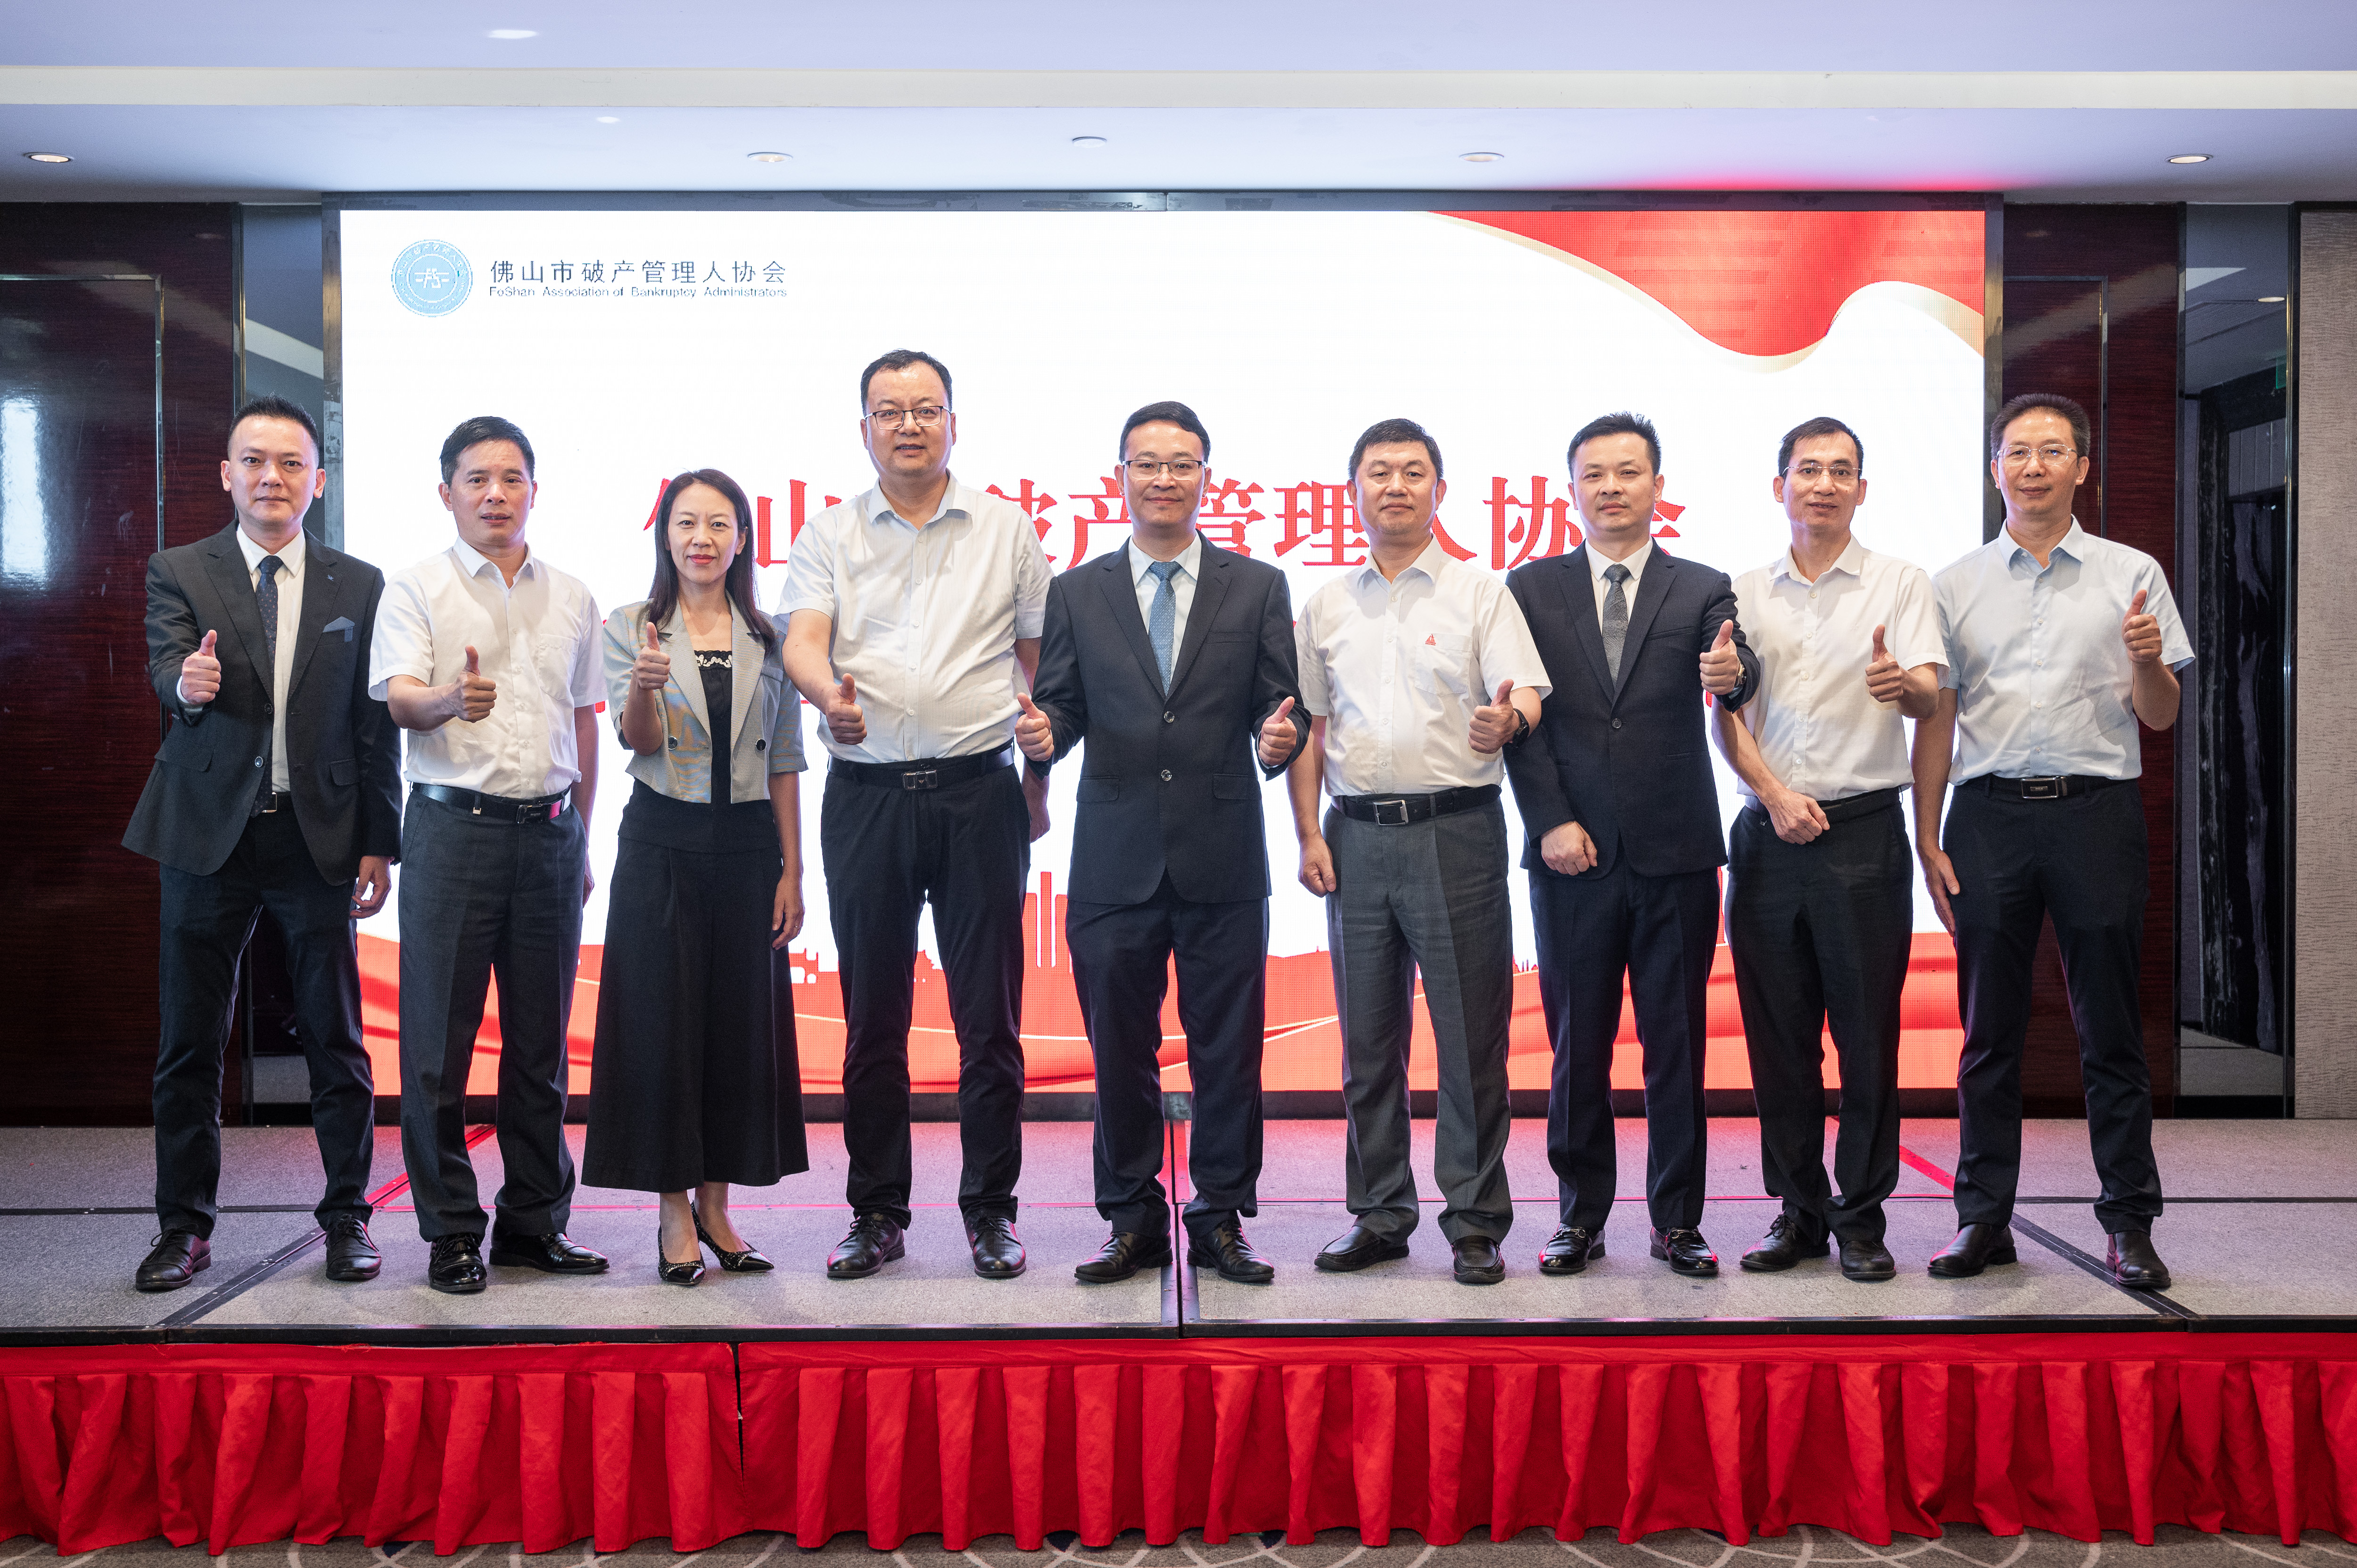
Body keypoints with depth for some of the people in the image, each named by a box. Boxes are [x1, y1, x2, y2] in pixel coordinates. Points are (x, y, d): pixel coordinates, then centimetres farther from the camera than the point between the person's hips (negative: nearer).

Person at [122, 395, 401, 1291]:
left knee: (335, 1037, 5)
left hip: (319, 837, 0)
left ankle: (347, 1217, 16)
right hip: (208, 832, 0)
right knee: (190, 1041, 6)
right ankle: (184, 1226, 18)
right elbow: (167, 667, -12)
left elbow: (373, 721, 6)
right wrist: (186, 684, -37)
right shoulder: (179, 573, 5)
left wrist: (380, 841, 2)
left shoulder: (359, 587, 7)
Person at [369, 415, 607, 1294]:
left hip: (550, 829, 4)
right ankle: (450, 1231, 9)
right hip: (455, 825, -4)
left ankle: (534, 1221, 19)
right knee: (440, 1039, -1)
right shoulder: (417, 590, 2)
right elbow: (399, 697, -12)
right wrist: (450, 700, -35)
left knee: (541, 1039, 8)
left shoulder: (572, 599, 15)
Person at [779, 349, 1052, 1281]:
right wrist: (829, 693, -28)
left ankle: (990, 1211, 13)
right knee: (873, 1015, 6)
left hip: (979, 791, 0)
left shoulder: (1007, 531, 9)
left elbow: (1041, 664, 12)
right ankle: (877, 1213, 17)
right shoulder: (829, 537, 9)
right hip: (867, 794, 1)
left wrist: (1040, 782, 7)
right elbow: (801, 642, -6)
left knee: (990, 1014, 2)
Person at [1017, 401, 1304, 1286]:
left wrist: (1282, 735, -18)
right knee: (1119, 1050, 7)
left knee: (1228, 1049, 4)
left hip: (1224, 859, -1)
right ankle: (1134, 1222, 20)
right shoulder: (1077, 593, 10)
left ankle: (1221, 1220, 17)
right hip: (1115, 862, 1)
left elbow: (1279, 704, 4)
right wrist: (1042, 733, -15)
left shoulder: (1258, 588, 8)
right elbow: (1062, 703, 7)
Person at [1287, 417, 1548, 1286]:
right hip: (1358, 834, 3)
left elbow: (1527, 693, -6)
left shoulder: (1481, 594, 3)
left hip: (1457, 831, -3)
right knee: (1368, 1037, 10)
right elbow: (1308, 727, 12)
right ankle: (1380, 1213, 21)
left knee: (1472, 1036, -1)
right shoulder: (1325, 604, 13)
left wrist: (1509, 719, -30)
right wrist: (1309, 836, 4)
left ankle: (1476, 1222, 10)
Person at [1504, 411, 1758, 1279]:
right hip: (1573, 852, 0)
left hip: (1677, 851, 0)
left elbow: (1736, 674, -12)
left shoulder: (1703, 589, 7)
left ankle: (1677, 1219, 16)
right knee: (1578, 1043, 6)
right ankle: (1581, 1217, 18)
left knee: (1678, 1043, 4)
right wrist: (1550, 821, -8)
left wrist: (1732, 671, -36)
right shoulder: (1532, 588, 7)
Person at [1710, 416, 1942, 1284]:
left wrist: (1901, 684, -32)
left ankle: (1861, 1216, 11)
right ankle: (1797, 1210, 18)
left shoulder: (1899, 583, 5)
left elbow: (1930, 697, -8)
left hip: (1864, 831, -2)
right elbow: (1725, 715, 7)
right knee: (1778, 1034, 6)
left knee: (1867, 1034, -1)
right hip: (1766, 834, 3)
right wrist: (1775, 794, -9)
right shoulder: (1745, 592, 12)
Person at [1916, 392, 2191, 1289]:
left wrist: (2146, 660, -15)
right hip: (1990, 815, 1)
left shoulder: (2131, 574, 7)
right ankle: (1983, 1218, 13)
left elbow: (2160, 717, 7)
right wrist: (1927, 841, 5)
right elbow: (1935, 720, 10)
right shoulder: (1956, 586, 11)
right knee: (1988, 1031, 5)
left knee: (2110, 1030, 2)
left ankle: (2130, 1223, 11)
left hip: (2096, 811, -1)